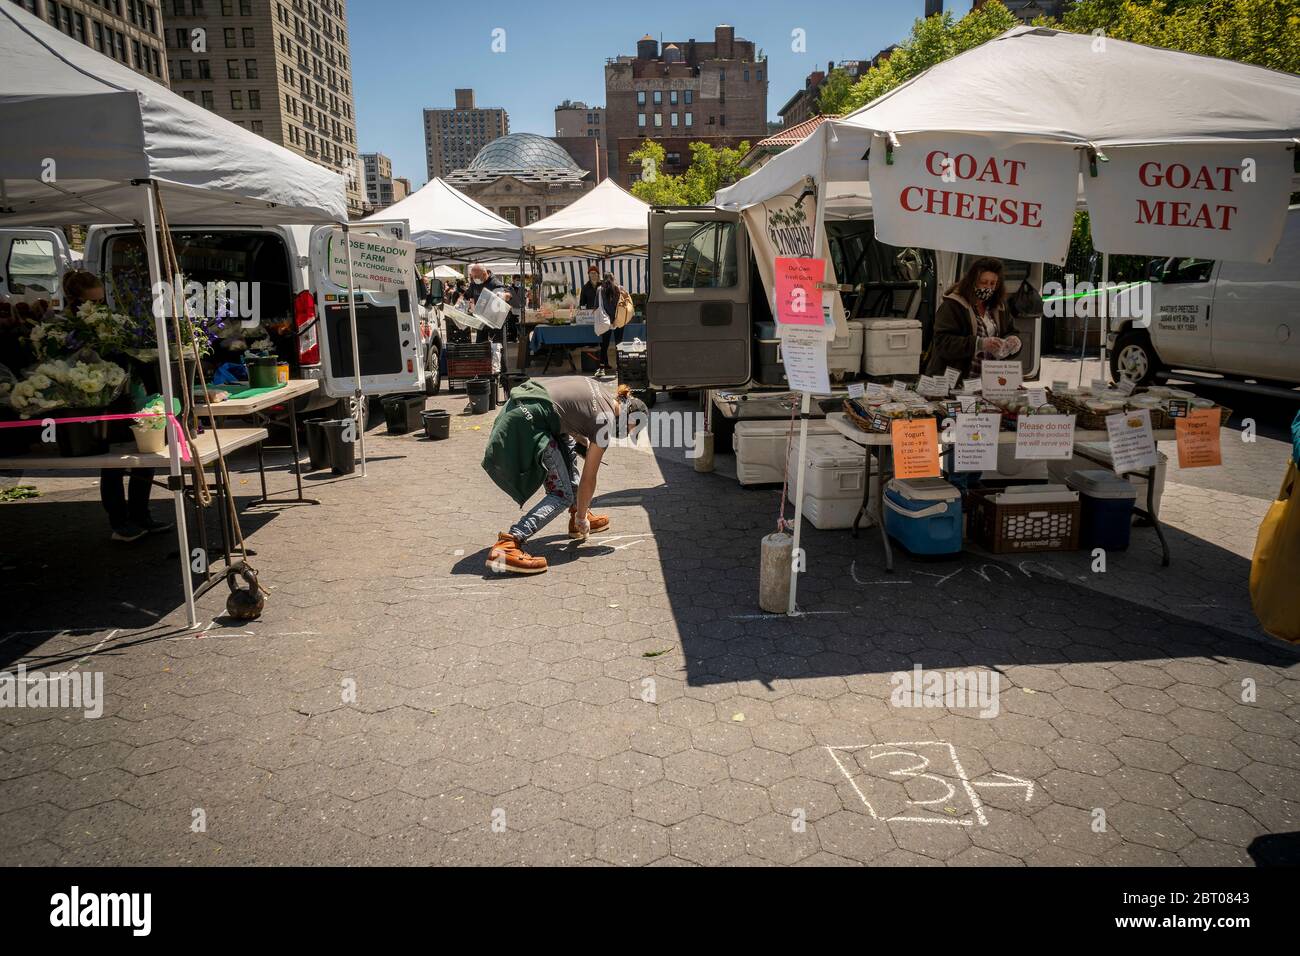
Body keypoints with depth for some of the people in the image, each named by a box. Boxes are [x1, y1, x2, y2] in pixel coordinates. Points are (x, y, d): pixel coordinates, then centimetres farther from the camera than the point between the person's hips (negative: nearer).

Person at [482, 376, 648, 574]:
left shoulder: (599, 391, 19)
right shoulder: (604, 421, -3)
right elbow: (588, 479, 2)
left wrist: (587, 444, 32)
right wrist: (582, 516, 14)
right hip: (527, 422, -10)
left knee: (568, 446, 29)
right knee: (562, 495, -3)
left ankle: (578, 520, 35)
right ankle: (508, 543, -18)